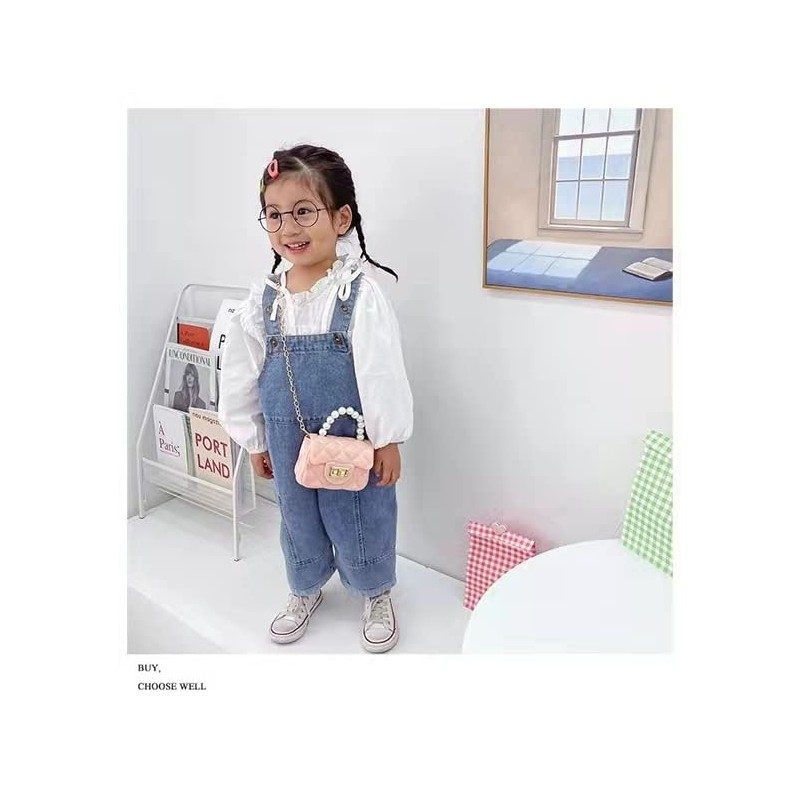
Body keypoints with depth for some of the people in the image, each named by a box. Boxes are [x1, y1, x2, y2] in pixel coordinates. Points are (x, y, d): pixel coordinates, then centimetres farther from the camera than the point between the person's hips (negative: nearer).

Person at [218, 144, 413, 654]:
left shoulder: (360, 291, -17)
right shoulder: (264, 298, -4)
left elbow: (381, 370, -15)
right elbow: (240, 373, 5)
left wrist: (388, 440, -12)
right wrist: (256, 441, 10)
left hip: (352, 439, -4)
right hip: (288, 441, 4)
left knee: (361, 521, 14)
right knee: (299, 521, 22)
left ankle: (377, 595, 42)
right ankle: (306, 590, 50)